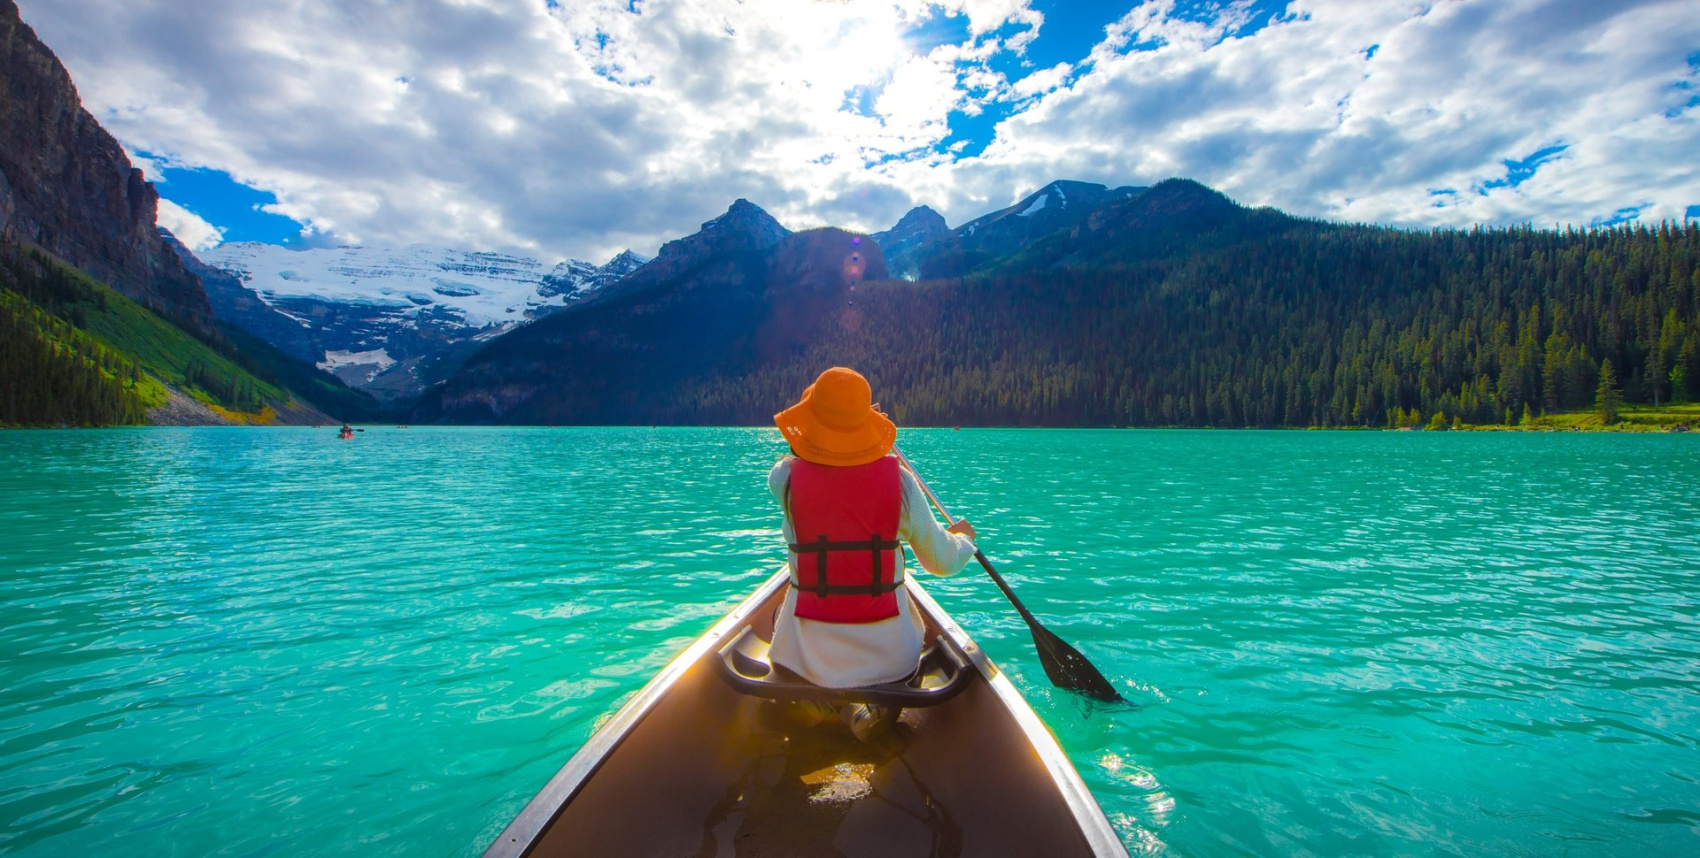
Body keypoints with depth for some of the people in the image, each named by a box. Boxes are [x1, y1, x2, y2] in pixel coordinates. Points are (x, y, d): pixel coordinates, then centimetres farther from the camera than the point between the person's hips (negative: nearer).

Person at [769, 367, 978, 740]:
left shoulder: (787, 476, -13)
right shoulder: (898, 480, -12)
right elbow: (943, 562, -2)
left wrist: (835, 427, 28)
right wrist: (963, 538, 22)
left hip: (809, 655, 1)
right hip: (888, 654, -1)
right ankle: (881, 703, 3)